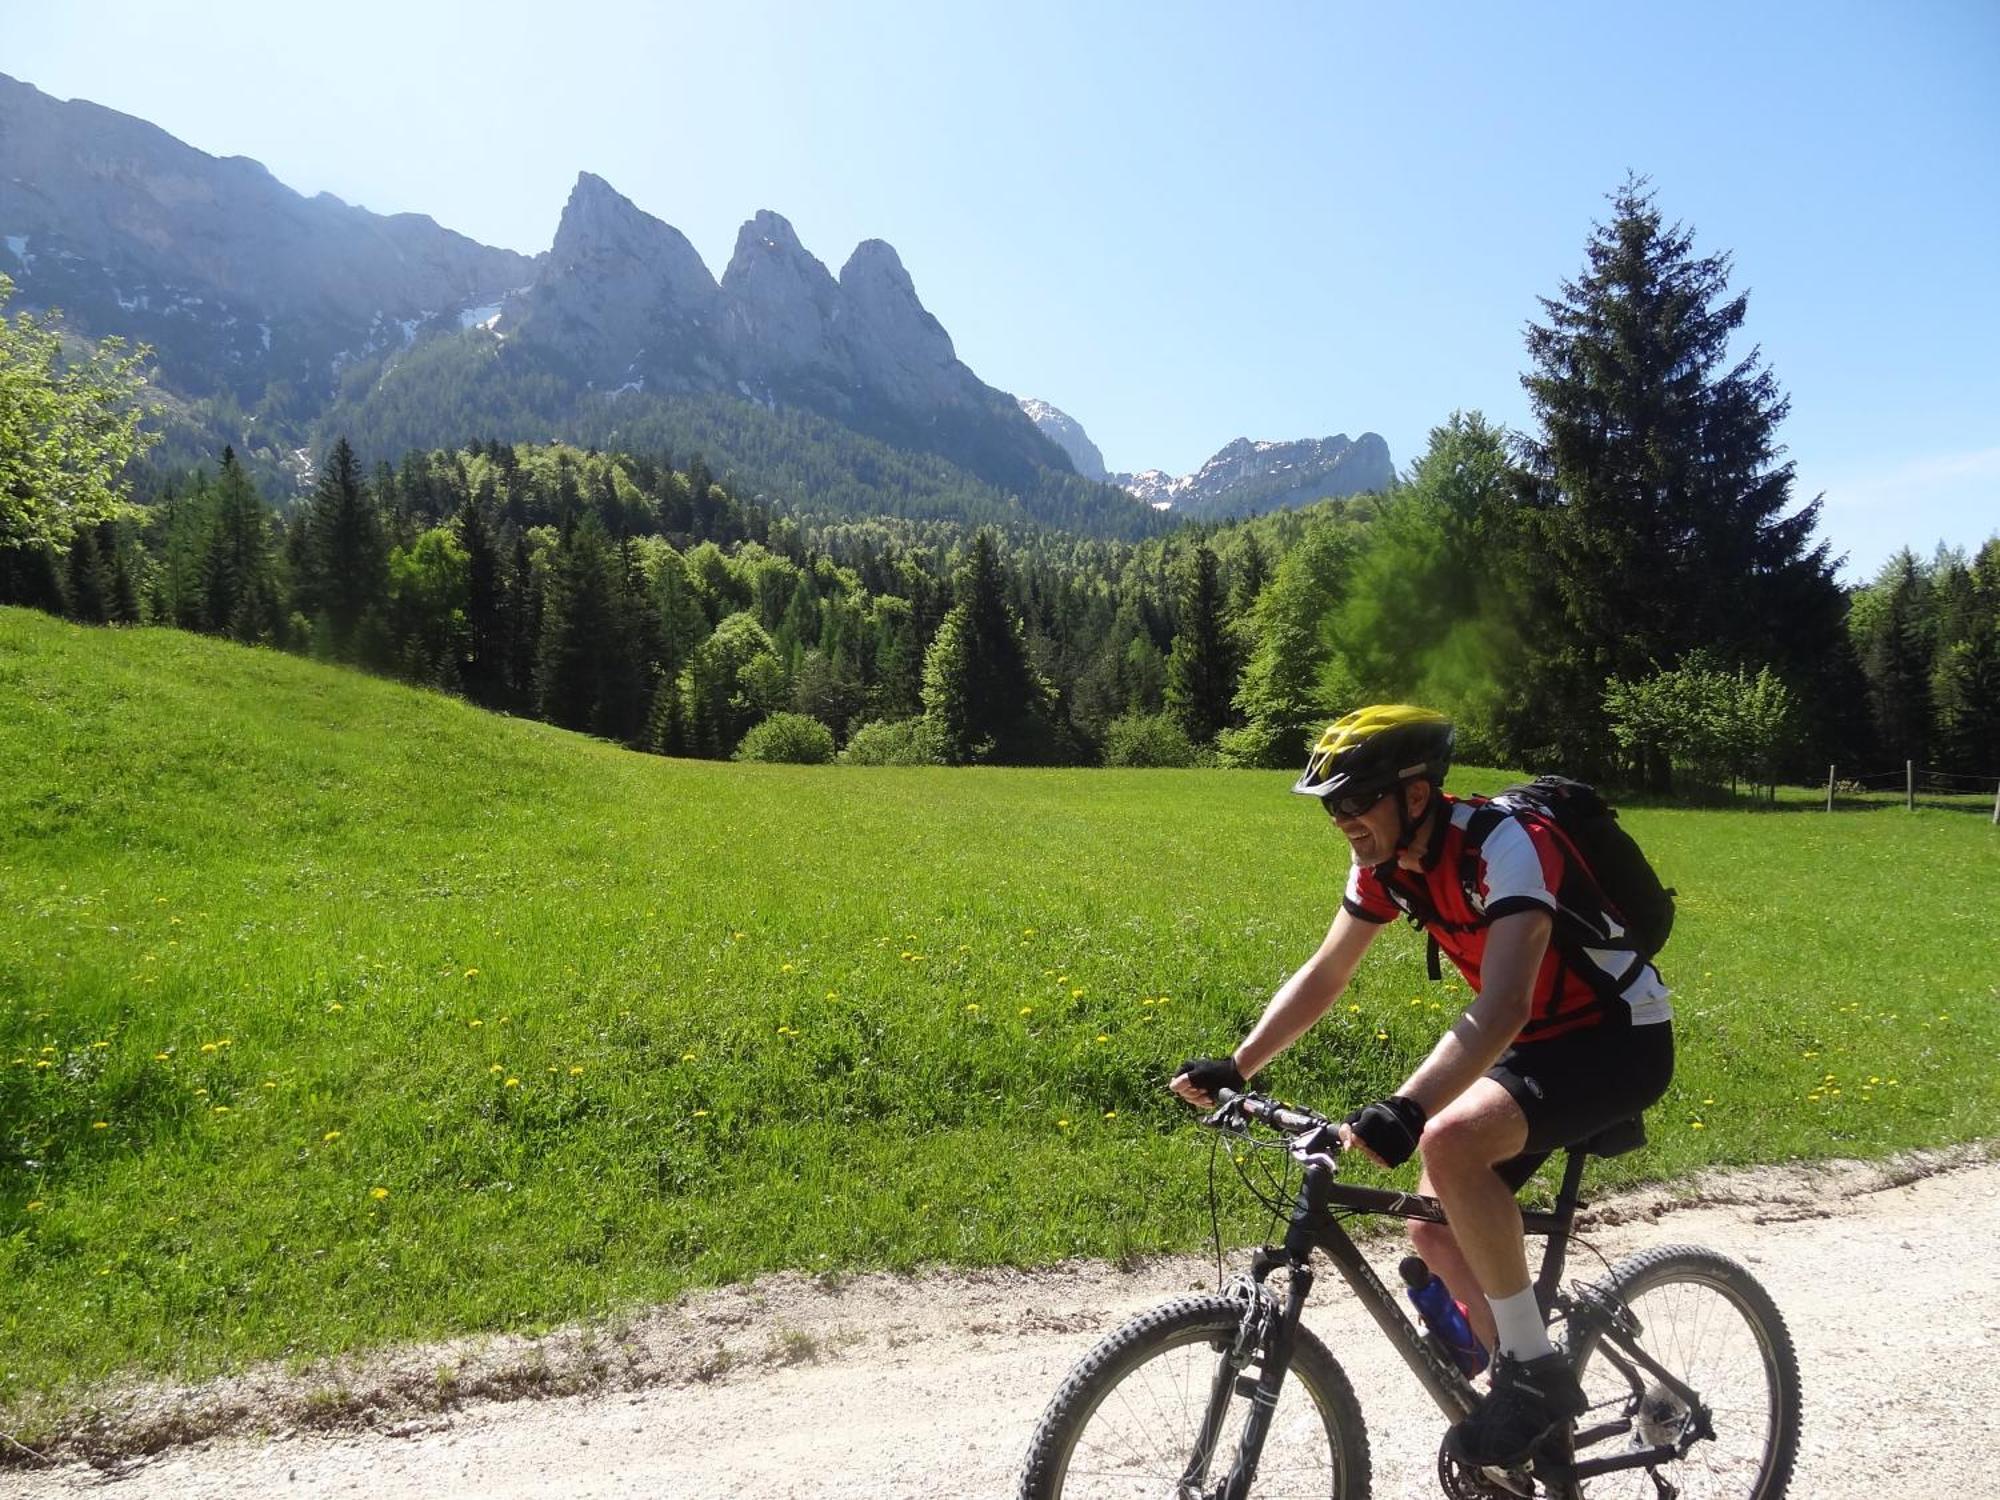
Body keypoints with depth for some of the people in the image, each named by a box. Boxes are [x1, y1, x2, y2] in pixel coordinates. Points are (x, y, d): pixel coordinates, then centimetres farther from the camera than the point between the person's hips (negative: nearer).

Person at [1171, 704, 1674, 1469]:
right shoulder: (1387, 862, -6)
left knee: (1451, 1141, -31)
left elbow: (1502, 1008, -42)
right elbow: (1321, 976, 1)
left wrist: (1405, 1110, -54)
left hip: (1620, 1039, -8)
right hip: (1536, 1041, 8)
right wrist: (1235, 1068, -9)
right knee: (1438, 1230, 0)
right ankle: (1534, 1401, 22)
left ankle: (1537, 1371, -13)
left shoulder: (1506, 845, -30)